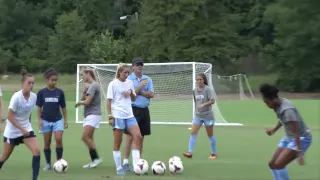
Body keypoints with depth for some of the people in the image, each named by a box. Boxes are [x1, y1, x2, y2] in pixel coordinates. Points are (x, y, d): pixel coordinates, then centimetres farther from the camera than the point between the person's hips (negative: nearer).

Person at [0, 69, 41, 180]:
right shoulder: (16, 97, -22)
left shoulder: (34, 96, -6)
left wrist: (27, 126, 14)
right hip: (12, 130, -4)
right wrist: (22, 129, -23)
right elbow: (10, 117, -21)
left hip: (26, 129, 4)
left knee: (37, 150, -16)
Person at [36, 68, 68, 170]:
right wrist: (39, 120, -5)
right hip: (46, 120, 0)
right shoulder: (41, 92, -3)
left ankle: (59, 161, -4)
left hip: (58, 120, 0)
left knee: (59, 139, -16)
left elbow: (63, 107, 5)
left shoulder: (60, 92, -1)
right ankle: (48, 164, 16)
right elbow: (39, 107, 1)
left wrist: (66, 120, 5)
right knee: (47, 143, 5)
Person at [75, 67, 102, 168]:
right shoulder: (89, 85, 18)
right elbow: (83, 98, 13)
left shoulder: (93, 85, -12)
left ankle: (96, 158, -10)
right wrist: (85, 90, -3)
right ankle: (93, 161, 12)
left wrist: (79, 103, 2)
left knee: (85, 137, -16)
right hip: (89, 115, 10)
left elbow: (87, 102, -17)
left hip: (93, 114, -10)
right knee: (89, 138, 9)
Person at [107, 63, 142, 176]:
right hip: (118, 116, -5)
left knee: (138, 136, -9)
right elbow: (108, 101, -7)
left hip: (129, 115, 5)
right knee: (117, 142, 1)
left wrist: (131, 92, -4)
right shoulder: (113, 84, -6)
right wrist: (110, 116, -13)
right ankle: (119, 168, 10)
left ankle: (135, 165, -6)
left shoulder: (130, 83, 9)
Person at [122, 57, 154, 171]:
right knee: (130, 137, -6)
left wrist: (139, 92, -9)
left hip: (144, 110, 5)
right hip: (133, 109, -5)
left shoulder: (148, 79, 10)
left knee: (141, 137, 8)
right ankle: (126, 162, -1)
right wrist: (141, 86, -13)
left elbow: (151, 94, 0)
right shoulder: (128, 79, -2)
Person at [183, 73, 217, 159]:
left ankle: (213, 153, 19)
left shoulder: (208, 89, -12)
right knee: (193, 133, -9)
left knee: (210, 135, 7)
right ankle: (190, 152, -13)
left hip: (207, 115, -5)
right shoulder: (195, 90, 5)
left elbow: (212, 101, -19)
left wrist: (203, 105, -32)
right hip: (198, 116, 5)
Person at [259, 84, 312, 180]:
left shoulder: (287, 110, -29)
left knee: (278, 165, -20)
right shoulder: (278, 105, -2)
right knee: (272, 164, 6)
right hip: (289, 138, 10)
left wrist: (299, 152, -34)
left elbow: (296, 133, -32)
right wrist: (274, 129, 15)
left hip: (301, 138, -10)